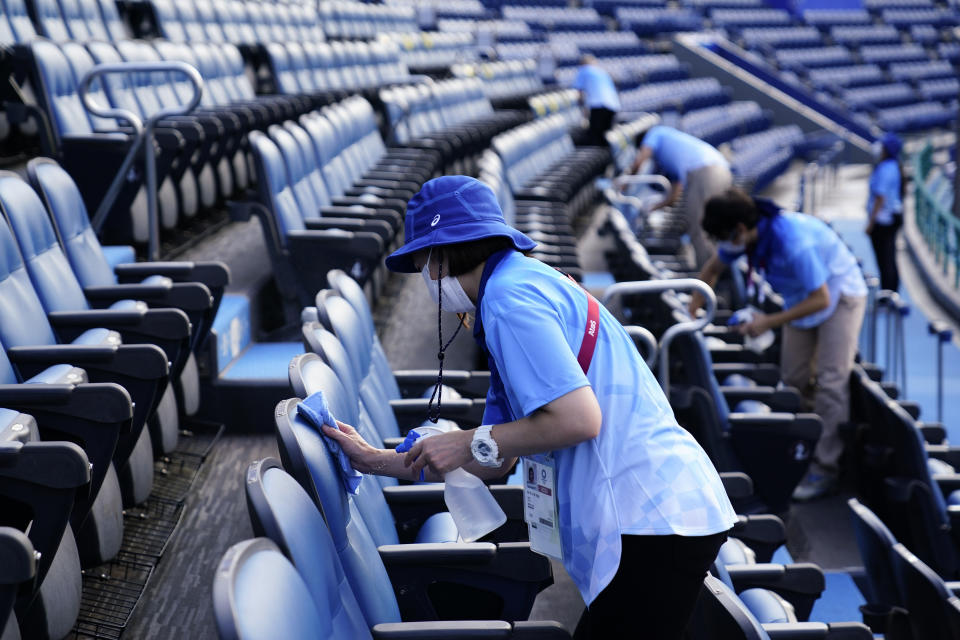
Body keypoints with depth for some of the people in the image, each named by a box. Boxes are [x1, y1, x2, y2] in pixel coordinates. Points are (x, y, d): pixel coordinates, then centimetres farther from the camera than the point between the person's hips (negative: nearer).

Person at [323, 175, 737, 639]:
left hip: (652, 518, -10)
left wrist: (470, 442, -9)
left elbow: (579, 418, -22)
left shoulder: (509, 295, -10)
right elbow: (493, 464, 22)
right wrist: (376, 461, 26)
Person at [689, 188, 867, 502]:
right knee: (794, 377, 6)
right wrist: (691, 314, 2)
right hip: (802, 296, 8)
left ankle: (825, 470, -13)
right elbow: (713, 268, 6)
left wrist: (769, 322, -31)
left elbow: (820, 299, -32)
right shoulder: (741, 234, -14)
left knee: (830, 380, -15)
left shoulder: (793, 243, -39)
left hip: (838, 294, -8)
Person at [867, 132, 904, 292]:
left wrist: (871, 223, -18)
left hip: (882, 220, -10)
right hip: (894, 215, 10)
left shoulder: (885, 169, -19)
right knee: (890, 261, 15)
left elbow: (880, 198, -22)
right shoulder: (894, 167, 12)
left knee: (884, 262, -4)